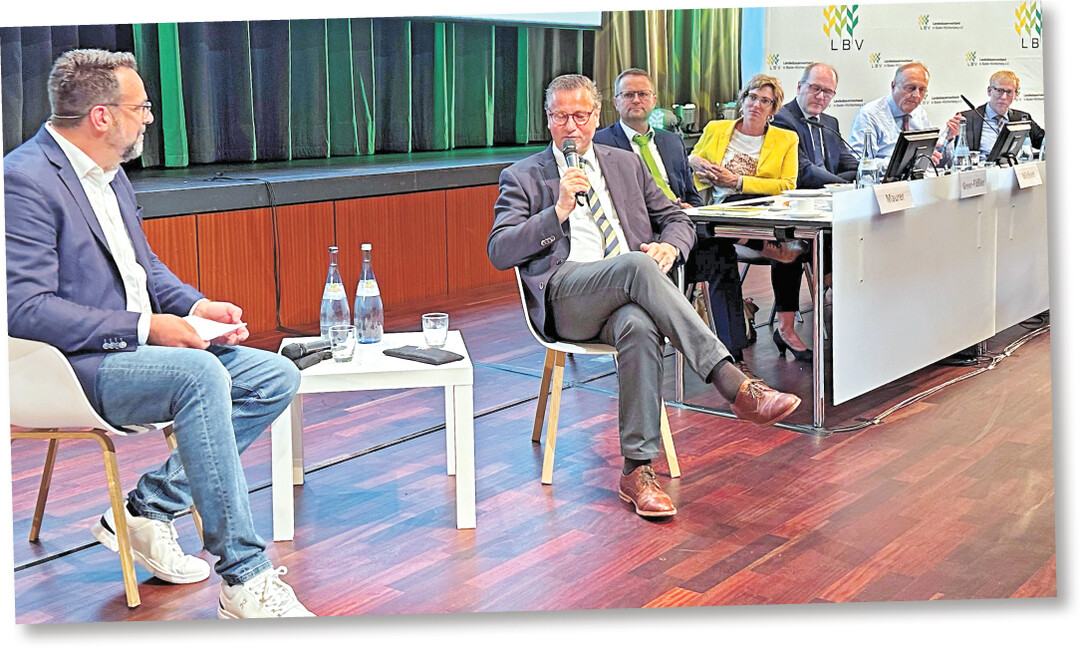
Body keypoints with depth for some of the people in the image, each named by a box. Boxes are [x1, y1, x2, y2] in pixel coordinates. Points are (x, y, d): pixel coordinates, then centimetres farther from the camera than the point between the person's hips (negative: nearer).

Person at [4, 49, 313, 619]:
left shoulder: (109, 172, 14)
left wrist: (197, 306, 2)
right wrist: (144, 327, -25)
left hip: (137, 347, 10)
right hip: (74, 367, -10)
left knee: (276, 377, 0)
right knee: (199, 374, -34)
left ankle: (145, 509, 1)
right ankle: (245, 580, -29)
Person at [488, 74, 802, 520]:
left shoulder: (627, 164, 24)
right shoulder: (522, 178, 14)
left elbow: (677, 219, 25)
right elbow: (499, 252, 1)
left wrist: (669, 245, -1)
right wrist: (559, 211, -10)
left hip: (628, 297, 3)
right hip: (565, 297, -3)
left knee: (639, 328, -37)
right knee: (635, 265, -35)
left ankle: (637, 471, -33)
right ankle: (736, 386, -41)